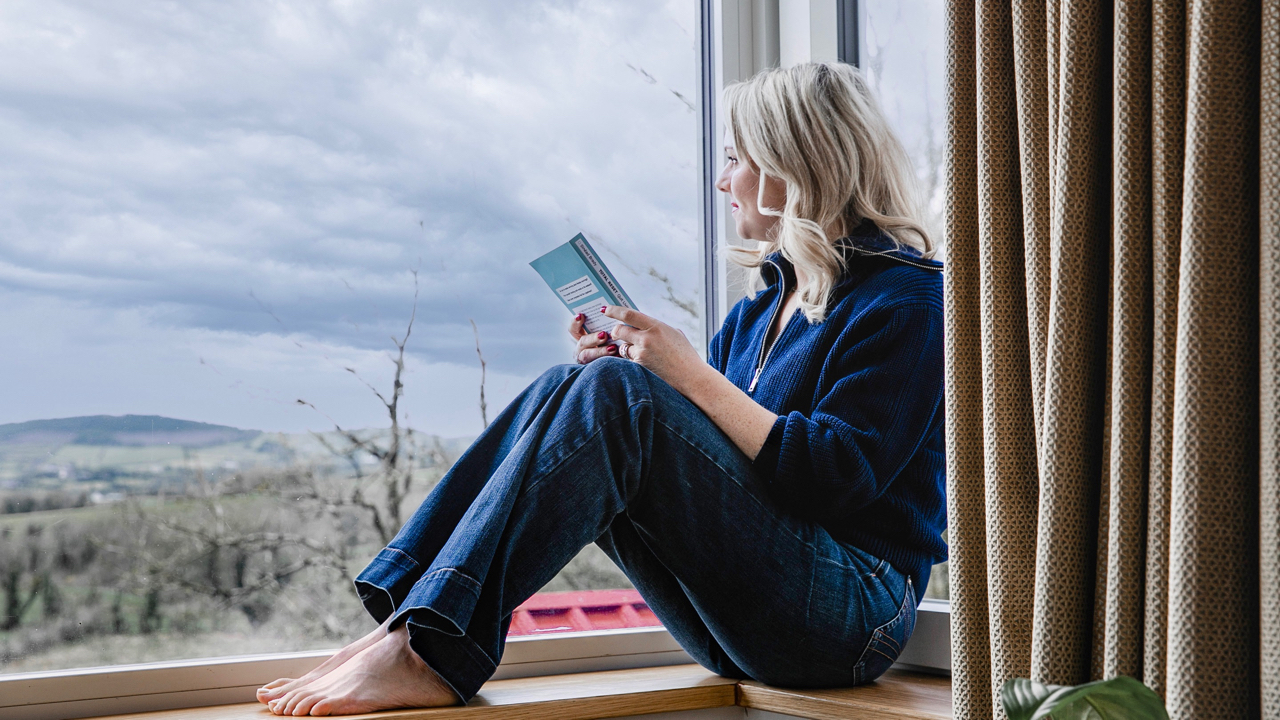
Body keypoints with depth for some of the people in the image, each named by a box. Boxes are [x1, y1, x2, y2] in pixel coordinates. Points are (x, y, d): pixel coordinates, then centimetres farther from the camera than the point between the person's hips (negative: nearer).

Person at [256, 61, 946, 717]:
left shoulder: (906, 297, -5)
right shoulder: (758, 308, 19)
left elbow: (840, 476, -18)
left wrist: (694, 376, -15)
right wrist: (615, 378, 2)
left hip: (851, 614, -7)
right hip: (738, 616, 7)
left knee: (613, 393, -25)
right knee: (563, 389, -8)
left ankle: (428, 652, -32)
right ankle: (402, 620, -21)